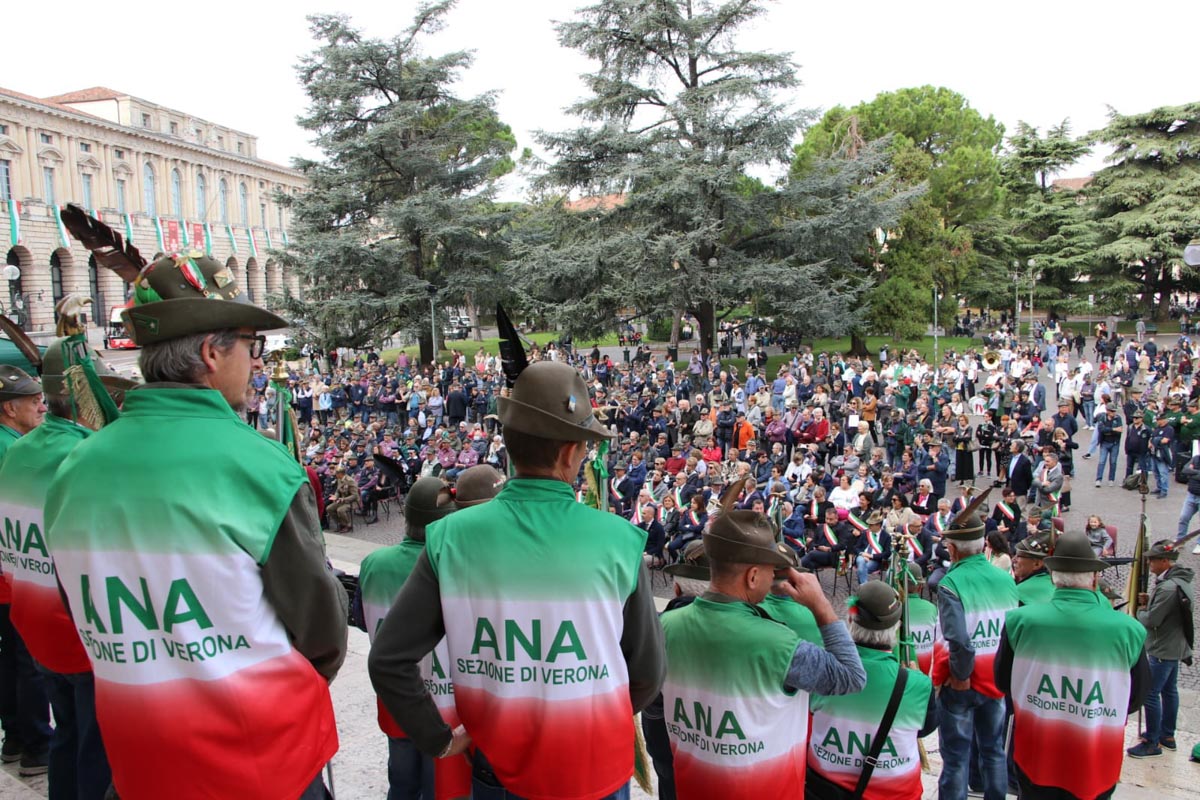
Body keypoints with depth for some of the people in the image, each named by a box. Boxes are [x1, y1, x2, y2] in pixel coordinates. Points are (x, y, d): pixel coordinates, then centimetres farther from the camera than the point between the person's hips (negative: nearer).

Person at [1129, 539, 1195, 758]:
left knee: (1151, 694, -4)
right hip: (1176, 646, 10)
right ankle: (1167, 735, 32)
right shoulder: (1180, 581, 5)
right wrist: (1148, 602, -1)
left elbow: (1151, 620, -23)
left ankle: (1153, 743, 4)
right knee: (1169, 690, 20)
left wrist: (1140, 610, -4)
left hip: (1163, 650, -10)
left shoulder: (1168, 588, -27)